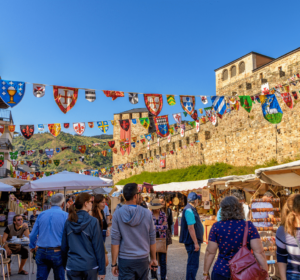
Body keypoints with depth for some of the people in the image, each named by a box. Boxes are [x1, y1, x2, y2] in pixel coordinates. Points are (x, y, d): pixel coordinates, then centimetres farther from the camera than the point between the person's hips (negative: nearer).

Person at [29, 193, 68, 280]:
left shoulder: (41, 214, 5)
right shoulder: (65, 215, -7)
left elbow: (33, 235, 11)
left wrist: (32, 246, 29)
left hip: (41, 252, 3)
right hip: (57, 253, -3)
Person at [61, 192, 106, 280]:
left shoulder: (68, 221, 0)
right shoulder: (93, 221, -11)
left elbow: (64, 246, 7)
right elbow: (98, 246, -10)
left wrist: (64, 264, 21)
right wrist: (102, 269, -5)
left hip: (72, 266, 3)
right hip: (90, 266, -3)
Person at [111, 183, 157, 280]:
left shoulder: (117, 214, -8)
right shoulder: (147, 213, -6)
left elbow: (115, 241, -8)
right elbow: (152, 239, 1)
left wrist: (114, 263, -1)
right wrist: (153, 259, 13)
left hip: (125, 260, -1)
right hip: (143, 259, 1)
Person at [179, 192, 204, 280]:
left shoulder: (191, 209, 14)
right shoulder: (189, 210, -20)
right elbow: (190, 228, -24)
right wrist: (196, 243, -23)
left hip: (194, 241, 11)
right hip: (192, 242, -11)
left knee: (192, 263, 19)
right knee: (193, 264, -5)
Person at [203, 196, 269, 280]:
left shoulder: (216, 227, -5)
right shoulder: (249, 227, -6)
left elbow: (210, 252, -2)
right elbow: (259, 252, -11)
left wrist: (205, 273, 8)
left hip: (221, 272, 0)